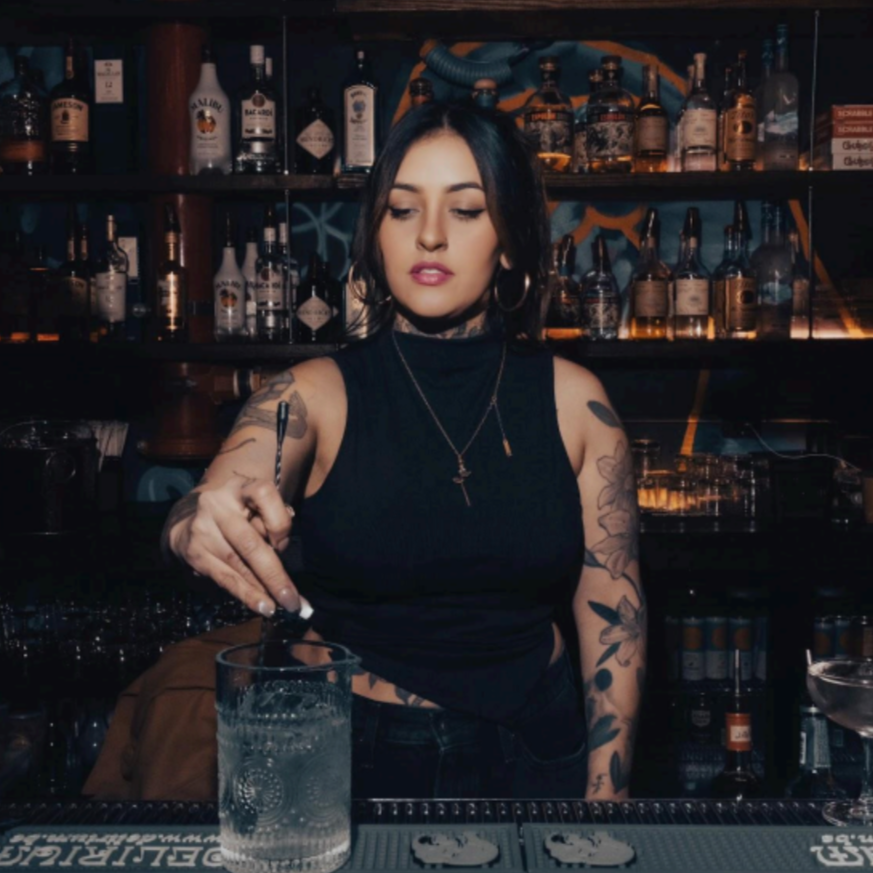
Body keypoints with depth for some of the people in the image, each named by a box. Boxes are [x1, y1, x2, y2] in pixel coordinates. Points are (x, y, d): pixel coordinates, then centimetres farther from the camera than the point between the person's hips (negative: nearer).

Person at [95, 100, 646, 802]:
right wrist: (200, 526, -47)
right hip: (352, 752, -1)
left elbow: (614, 614, -2)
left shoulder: (573, 402, -4)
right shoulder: (316, 396, -7)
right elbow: (216, 501, -24)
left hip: (531, 757, 2)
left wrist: (606, 799, -5)